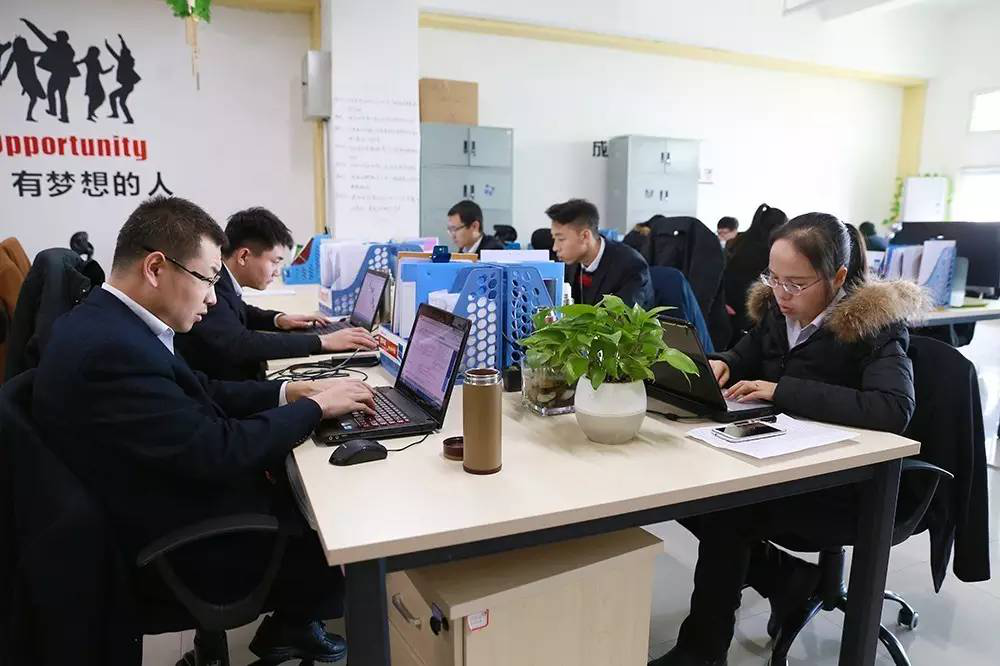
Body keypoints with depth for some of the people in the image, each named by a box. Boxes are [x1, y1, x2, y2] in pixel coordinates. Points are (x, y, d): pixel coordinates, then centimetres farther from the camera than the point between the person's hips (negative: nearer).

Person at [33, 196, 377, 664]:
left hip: (171, 506, 9)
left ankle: (290, 624, 30)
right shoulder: (112, 348, -31)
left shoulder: (109, 322, 0)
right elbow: (218, 450, -30)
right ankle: (291, 628, 35)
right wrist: (315, 407, -18)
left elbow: (199, 392, 7)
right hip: (179, 550, -9)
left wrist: (291, 391, -4)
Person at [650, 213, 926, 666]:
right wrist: (720, 364, -9)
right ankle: (788, 581, 8)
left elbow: (894, 411, -31)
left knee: (721, 514, -25)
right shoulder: (777, 310, 1)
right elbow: (745, 357, 16)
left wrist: (783, 390, -32)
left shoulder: (875, 324, -17)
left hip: (846, 489, -7)